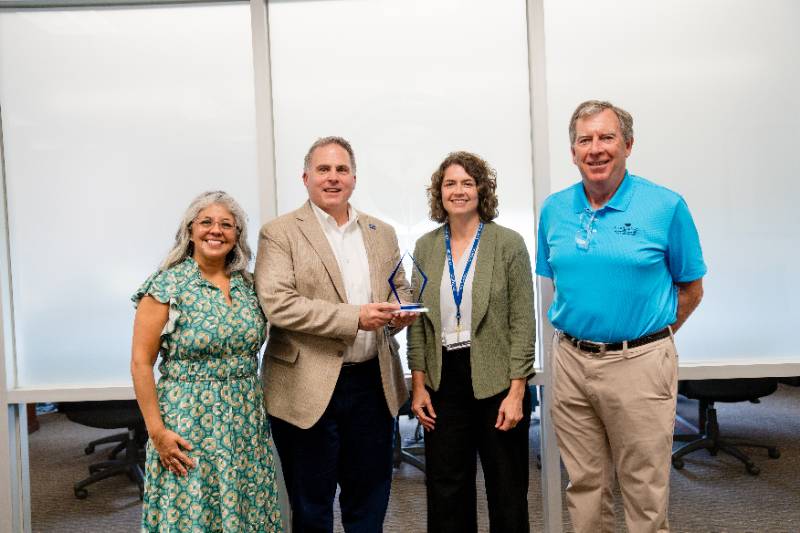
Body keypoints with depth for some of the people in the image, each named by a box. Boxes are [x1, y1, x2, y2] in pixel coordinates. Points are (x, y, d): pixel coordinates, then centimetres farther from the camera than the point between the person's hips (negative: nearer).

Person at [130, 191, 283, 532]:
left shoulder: (249, 285, 5)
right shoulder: (167, 285, -9)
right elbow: (141, 363, -9)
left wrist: (257, 410, 7)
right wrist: (157, 431, -12)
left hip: (247, 423, 5)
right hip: (189, 420, -4)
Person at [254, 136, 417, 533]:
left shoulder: (382, 234, 10)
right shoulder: (279, 233, -4)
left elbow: (401, 290, 17)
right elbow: (277, 303, -15)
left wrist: (400, 312, -7)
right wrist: (353, 317, -22)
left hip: (374, 385, 4)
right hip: (309, 389, -4)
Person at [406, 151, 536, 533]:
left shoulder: (508, 244, -5)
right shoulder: (425, 247, 5)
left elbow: (522, 322, -7)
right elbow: (417, 321, 6)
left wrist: (517, 391, -11)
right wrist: (419, 385, 2)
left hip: (497, 382, -2)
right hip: (443, 383, 3)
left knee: (507, 491, 12)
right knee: (446, 491, 12)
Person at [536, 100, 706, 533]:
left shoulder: (666, 206, -6)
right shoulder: (554, 210, 4)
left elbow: (690, 289, 1)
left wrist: (648, 338, 1)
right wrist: (577, 332, 8)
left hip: (639, 364, -3)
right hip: (570, 361, 4)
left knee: (645, 493, 10)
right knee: (583, 485, 17)